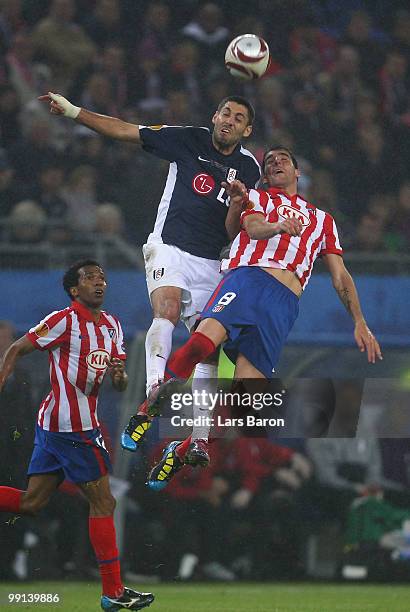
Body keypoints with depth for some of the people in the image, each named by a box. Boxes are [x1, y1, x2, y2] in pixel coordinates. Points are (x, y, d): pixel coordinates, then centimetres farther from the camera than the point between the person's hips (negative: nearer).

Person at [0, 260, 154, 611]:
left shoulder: (112, 325, 13)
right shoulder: (64, 321, -10)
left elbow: (120, 385, 14)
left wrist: (119, 376, -9)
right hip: (72, 425, -9)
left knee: (32, 502, 9)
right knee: (103, 502, -5)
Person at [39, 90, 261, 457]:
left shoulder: (249, 168, 7)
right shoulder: (189, 140, 1)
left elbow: (232, 233, 5)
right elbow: (123, 130, 0)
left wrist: (237, 205, -17)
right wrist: (72, 111, -7)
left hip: (210, 262, 4)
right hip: (169, 248, -4)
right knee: (167, 309, -32)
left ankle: (199, 441, 4)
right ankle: (153, 398, -48)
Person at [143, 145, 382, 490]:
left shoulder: (323, 220, 35)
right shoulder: (257, 198, 25)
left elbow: (340, 276, 31)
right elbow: (253, 228, 2)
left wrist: (360, 323, 20)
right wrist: (279, 227, -21)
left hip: (284, 302, 2)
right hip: (248, 277, -2)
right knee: (206, 337, -34)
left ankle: (182, 451, -7)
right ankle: (154, 405, -21)